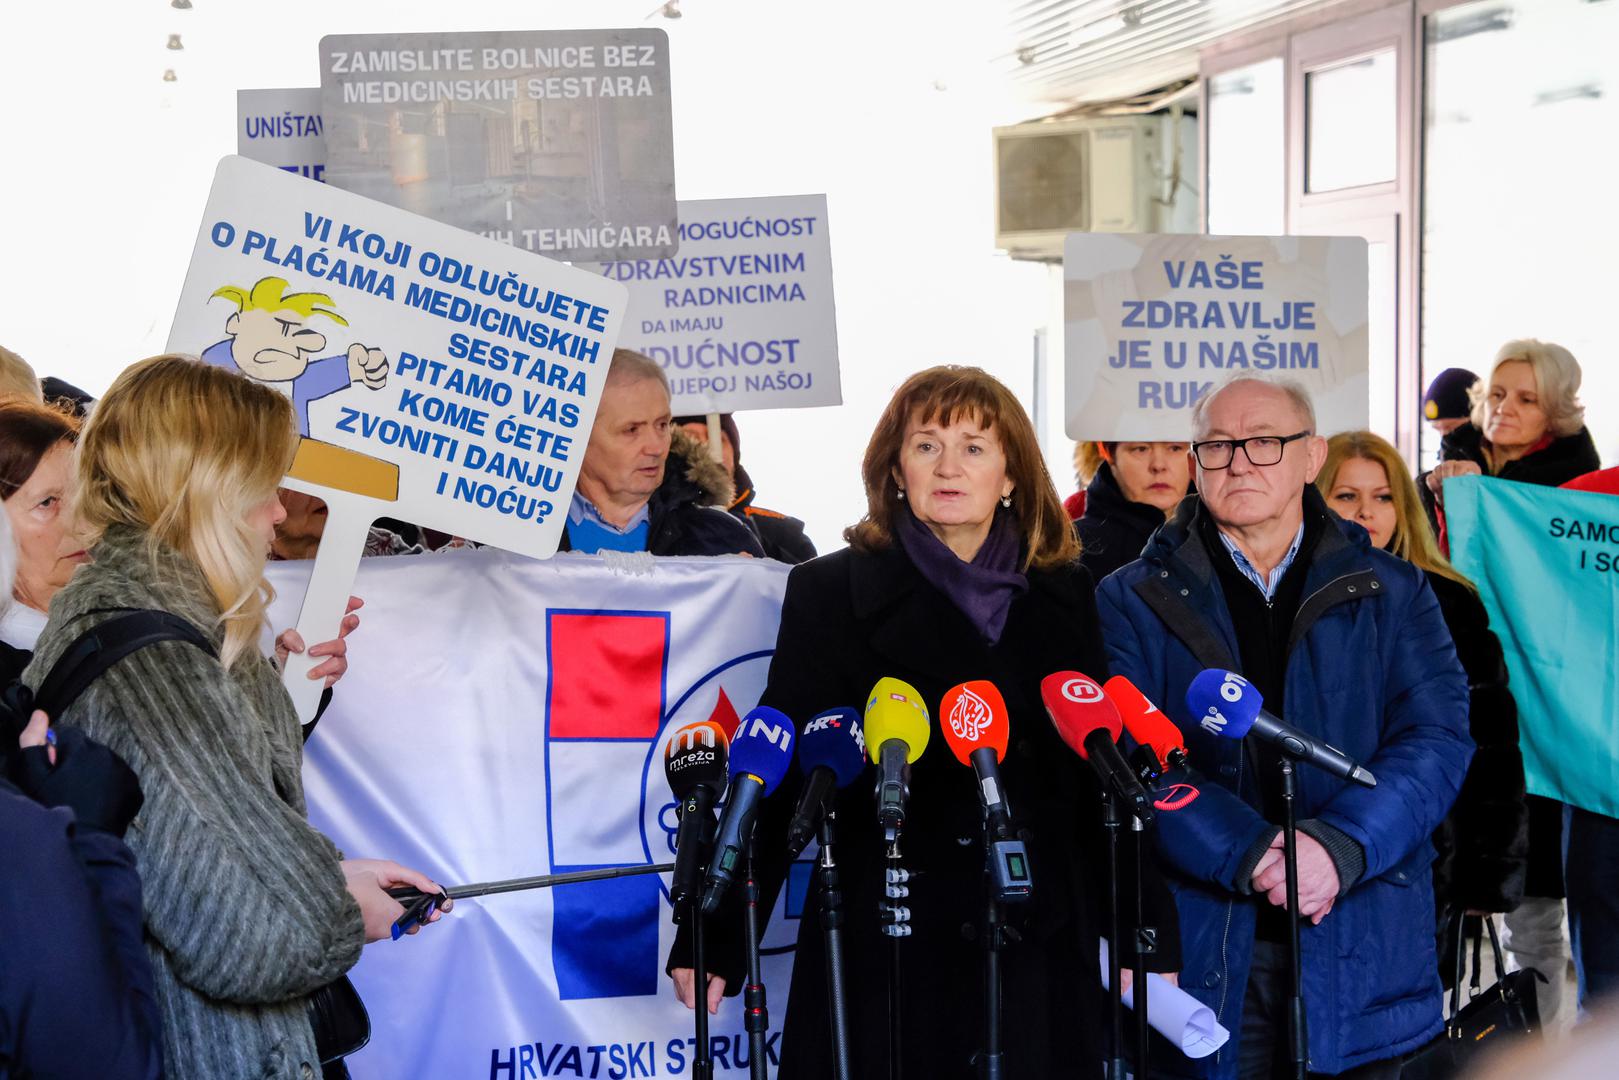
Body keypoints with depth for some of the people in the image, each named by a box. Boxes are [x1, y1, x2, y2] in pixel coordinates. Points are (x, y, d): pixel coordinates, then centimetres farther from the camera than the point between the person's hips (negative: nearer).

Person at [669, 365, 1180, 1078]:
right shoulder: (829, 592, 1)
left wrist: (1150, 938, 6)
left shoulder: (1065, 597, 9)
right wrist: (713, 941, -7)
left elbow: (1103, 773, 10)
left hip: (1035, 957, 3)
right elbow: (780, 769, -1)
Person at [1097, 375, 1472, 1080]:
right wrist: (1250, 854, -20)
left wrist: (1339, 844, -19)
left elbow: (1438, 738, -3)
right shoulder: (1133, 601, 5)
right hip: (1200, 950, -1)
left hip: (1359, 952, 1)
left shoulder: (1392, 592, 9)